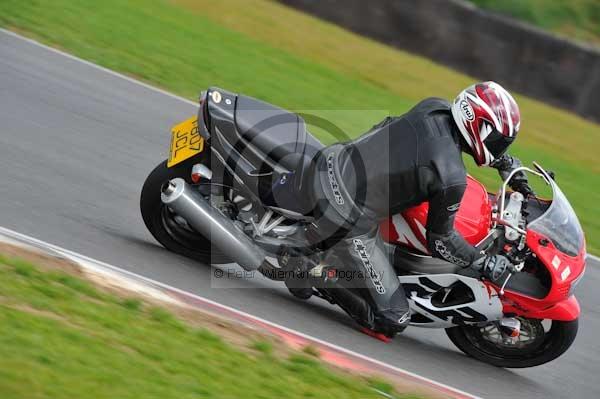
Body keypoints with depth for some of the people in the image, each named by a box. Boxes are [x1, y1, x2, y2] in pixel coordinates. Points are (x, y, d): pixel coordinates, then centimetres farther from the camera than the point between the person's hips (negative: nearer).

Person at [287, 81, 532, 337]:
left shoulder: (434, 107, 0)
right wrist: (484, 264, 6)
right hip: (347, 224, -7)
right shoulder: (451, 179, -19)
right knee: (393, 320, 1)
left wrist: (508, 164, 28)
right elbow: (440, 240, -4)